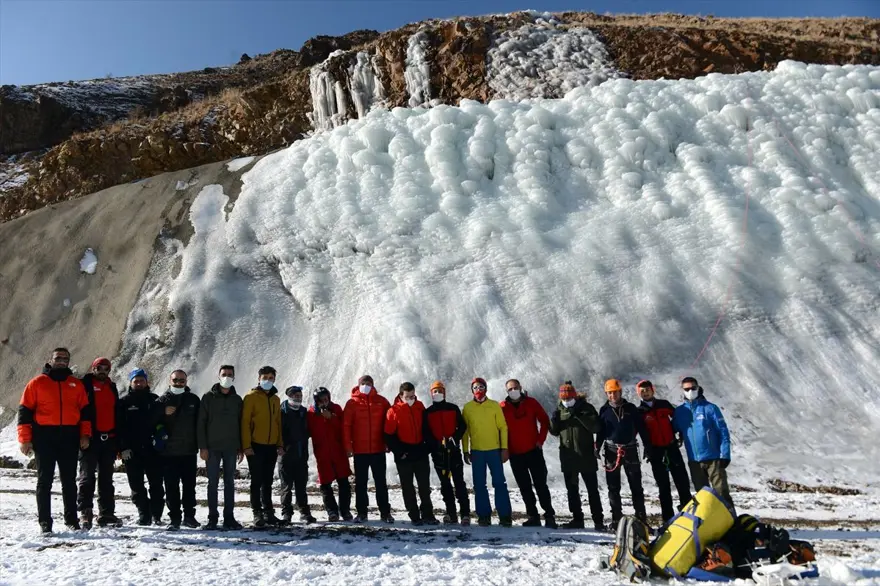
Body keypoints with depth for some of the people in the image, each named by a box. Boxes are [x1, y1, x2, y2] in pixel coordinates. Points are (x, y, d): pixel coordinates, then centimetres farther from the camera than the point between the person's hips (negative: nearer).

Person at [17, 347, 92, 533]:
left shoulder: (77, 384, 12)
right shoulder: (37, 383, 4)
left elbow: (85, 410, 11)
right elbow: (25, 411, 2)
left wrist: (85, 435, 1)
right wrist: (25, 439, -5)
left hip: (70, 437, 2)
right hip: (44, 437, -2)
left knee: (69, 481, 7)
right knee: (45, 481, 3)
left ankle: (71, 518, 14)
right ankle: (45, 521, 10)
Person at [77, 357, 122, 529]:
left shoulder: (112, 388, 17)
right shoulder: (85, 385, 1)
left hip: (109, 439, 5)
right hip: (90, 438, -5)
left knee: (107, 479, 8)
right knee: (87, 477, -3)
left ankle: (106, 514, 13)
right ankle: (85, 513, 1)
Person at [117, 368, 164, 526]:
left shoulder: (155, 400, 10)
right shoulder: (124, 402, 6)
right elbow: (119, 427, 0)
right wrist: (123, 448, -9)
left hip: (152, 449, 0)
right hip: (131, 451, 0)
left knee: (156, 484, 1)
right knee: (137, 486, 4)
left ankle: (157, 515, 9)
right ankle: (144, 515, 14)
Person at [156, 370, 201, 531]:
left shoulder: (193, 399, 7)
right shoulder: (163, 400, 4)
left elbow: (199, 423, 8)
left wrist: (199, 444, 2)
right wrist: (164, 413, -18)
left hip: (189, 451, 1)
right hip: (168, 451, -1)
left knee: (189, 485, 8)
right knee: (171, 487, 3)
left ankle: (189, 516, 19)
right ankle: (174, 518, 12)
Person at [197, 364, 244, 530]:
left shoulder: (237, 399, 8)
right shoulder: (208, 397, 1)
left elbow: (241, 425, 10)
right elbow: (201, 423, -2)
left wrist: (241, 448, 5)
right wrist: (202, 447, -9)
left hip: (231, 448, 2)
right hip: (212, 447, -2)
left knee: (229, 483, 6)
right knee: (213, 483, 3)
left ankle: (229, 518, 12)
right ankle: (212, 518, 11)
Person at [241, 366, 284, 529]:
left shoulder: (276, 399, 14)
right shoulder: (251, 397, -4)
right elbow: (245, 422, -9)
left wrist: (280, 444, 10)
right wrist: (246, 445, -15)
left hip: (271, 446, 5)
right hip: (255, 446, -5)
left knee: (268, 481, 12)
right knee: (257, 481, 0)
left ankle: (268, 511, 21)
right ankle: (257, 514, 7)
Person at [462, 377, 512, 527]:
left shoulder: (495, 405, 3)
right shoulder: (467, 408, 5)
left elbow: (503, 427, 2)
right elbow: (464, 431, 8)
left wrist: (504, 448, -5)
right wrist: (465, 451, 4)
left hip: (494, 450, -1)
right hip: (476, 451, 1)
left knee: (499, 483, -1)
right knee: (479, 485, 5)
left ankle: (505, 516, 7)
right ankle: (484, 515, 14)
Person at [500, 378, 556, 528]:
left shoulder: (531, 403, -1)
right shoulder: (502, 407, -1)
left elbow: (545, 420, 5)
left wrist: (541, 440, -3)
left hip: (534, 451, -2)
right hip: (515, 454, 2)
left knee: (541, 484, -1)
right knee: (525, 487, 8)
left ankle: (550, 515, 7)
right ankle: (533, 516, 17)